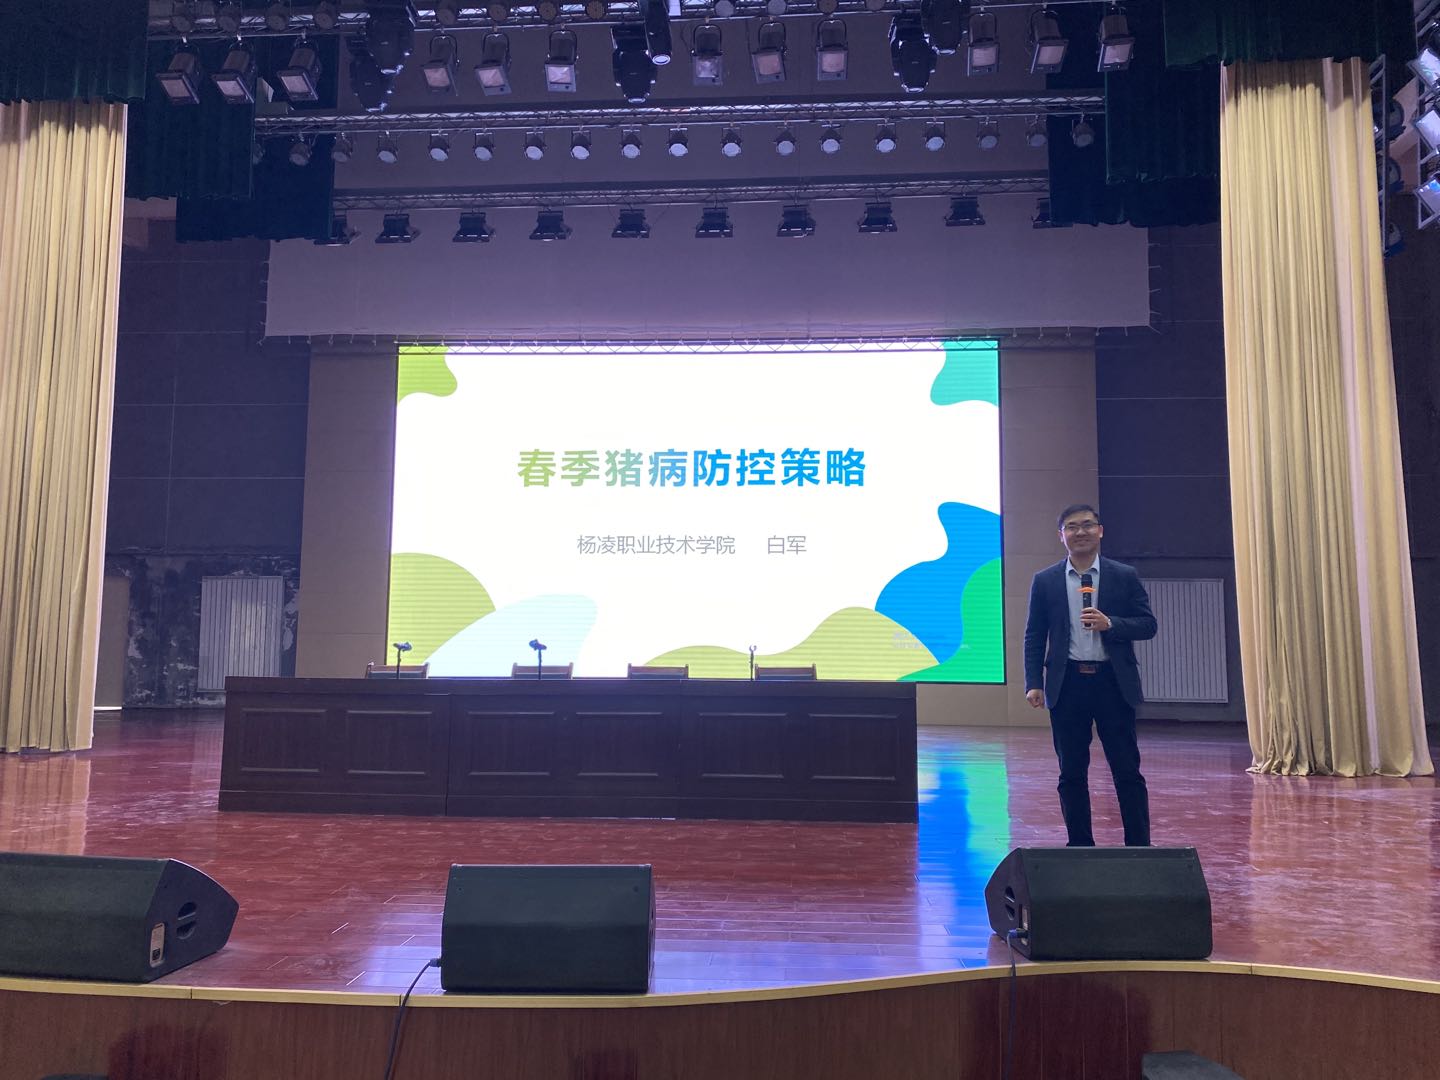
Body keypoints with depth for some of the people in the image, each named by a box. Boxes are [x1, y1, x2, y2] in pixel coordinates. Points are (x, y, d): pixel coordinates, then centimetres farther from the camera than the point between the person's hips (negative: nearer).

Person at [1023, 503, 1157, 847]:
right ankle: (1080, 845, 18)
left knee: (1127, 770, 2)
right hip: (1067, 684, 1)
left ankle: (1139, 846, 12)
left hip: (1114, 683, -1)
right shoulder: (1045, 581, 6)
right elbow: (1034, 636, 5)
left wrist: (1110, 623, -15)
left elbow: (1148, 624, 2)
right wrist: (1034, 683, -3)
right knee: (1072, 774, 7)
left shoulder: (1125, 576, 4)